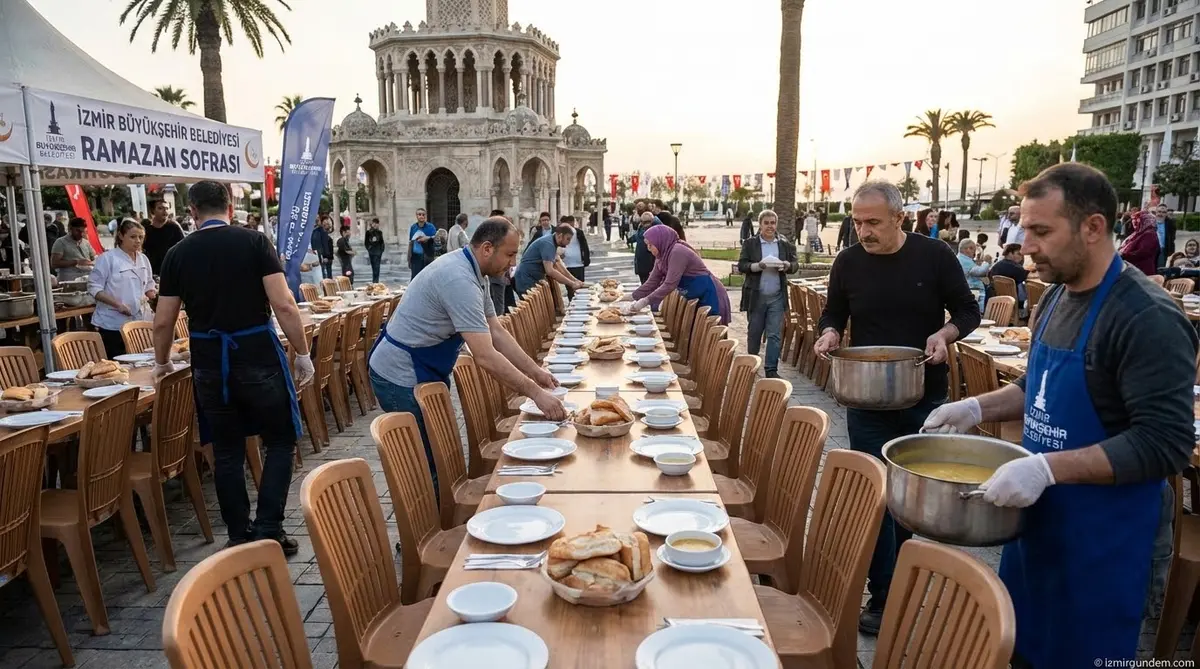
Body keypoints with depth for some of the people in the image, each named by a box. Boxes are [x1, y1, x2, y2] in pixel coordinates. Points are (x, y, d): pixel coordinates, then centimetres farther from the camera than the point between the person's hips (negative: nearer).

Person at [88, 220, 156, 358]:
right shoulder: (107, 258, -7)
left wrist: (153, 293, -4)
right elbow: (93, 288, -10)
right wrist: (117, 305, -20)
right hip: (113, 324, -5)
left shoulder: (143, 259, 11)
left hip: (139, 322, 5)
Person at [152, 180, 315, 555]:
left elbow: (163, 321, 7)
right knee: (280, 441, 11)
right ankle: (268, 531, 4)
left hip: (209, 363, 3)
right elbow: (283, 305, -13)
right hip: (258, 357, -3)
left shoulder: (178, 254, 4)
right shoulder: (254, 242, -5)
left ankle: (240, 537, 20)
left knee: (227, 452, 13)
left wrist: (162, 363, 25)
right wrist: (303, 354, -4)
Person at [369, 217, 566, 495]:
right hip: (402, 380, -10)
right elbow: (485, 357, -32)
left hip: (421, 373, 10)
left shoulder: (472, 273, 4)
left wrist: (535, 371, 2)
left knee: (439, 456, 17)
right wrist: (536, 393, -28)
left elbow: (497, 332, 8)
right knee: (430, 465, -1)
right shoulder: (459, 280, -28)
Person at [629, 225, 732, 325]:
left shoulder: (678, 252, -25)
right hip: (695, 298, 9)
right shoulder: (661, 256, 4)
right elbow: (652, 282, 6)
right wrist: (633, 298, -2)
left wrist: (646, 301, -31)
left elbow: (670, 284, -30)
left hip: (710, 296, -9)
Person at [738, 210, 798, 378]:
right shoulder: (750, 244, 1)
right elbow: (741, 266, -5)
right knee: (754, 333, 10)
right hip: (756, 296, -1)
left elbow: (795, 265, 8)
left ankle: (771, 369, 4)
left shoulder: (785, 245, 8)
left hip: (777, 297, 1)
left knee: (775, 335, -1)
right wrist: (758, 266, -21)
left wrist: (786, 265, -14)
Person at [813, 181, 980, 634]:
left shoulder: (935, 256, -7)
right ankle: (883, 598, 12)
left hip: (924, 396, 0)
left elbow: (968, 311, 1)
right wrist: (829, 333, -12)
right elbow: (833, 315, 10)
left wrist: (945, 333, -20)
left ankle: (895, 576, 37)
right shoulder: (848, 262, -2)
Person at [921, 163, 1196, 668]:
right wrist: (978, 408, 1)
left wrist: (1046, 468, -33)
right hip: (1039, 518, 8)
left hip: (1106, 537, -7)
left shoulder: (1149, 319, -22)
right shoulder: (1056, 297, 3)